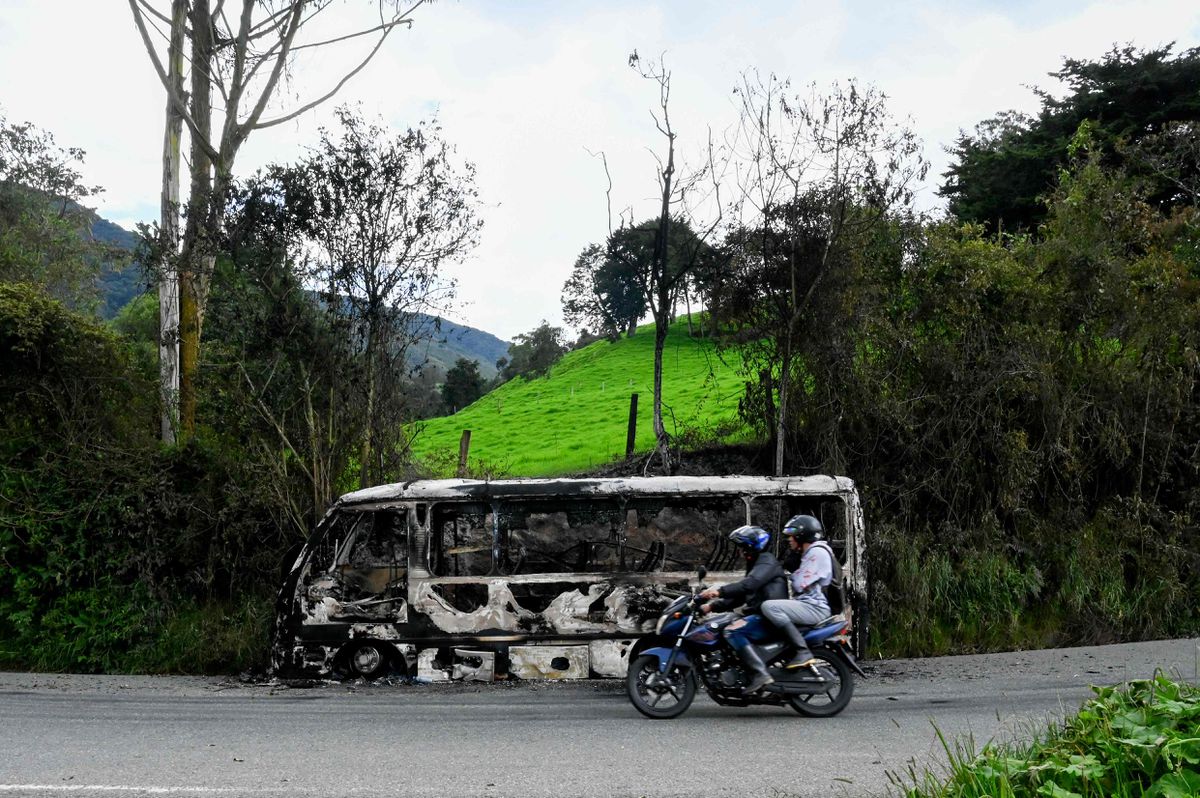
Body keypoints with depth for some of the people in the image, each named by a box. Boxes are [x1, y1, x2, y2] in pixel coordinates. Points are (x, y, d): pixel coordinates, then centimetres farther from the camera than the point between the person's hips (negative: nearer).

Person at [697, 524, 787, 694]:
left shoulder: (767, 561, -6)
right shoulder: (755, 565, 26)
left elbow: (749, 584, -25)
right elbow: (739, 596, 24)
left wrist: (720, 591, -32)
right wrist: (712, 606, 14)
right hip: (759, 616, 11)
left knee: (732, 631, -28)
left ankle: (760, 674, -32)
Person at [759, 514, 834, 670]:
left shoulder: (818, 552, -10)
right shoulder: (810, 553, 22)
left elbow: (800, 584, -14)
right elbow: (800, 585, 27)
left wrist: (793, 576, 5)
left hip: (814, 607, -11)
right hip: (809, 605, 11)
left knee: (769, 607, -27)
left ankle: (803, 652, -27)